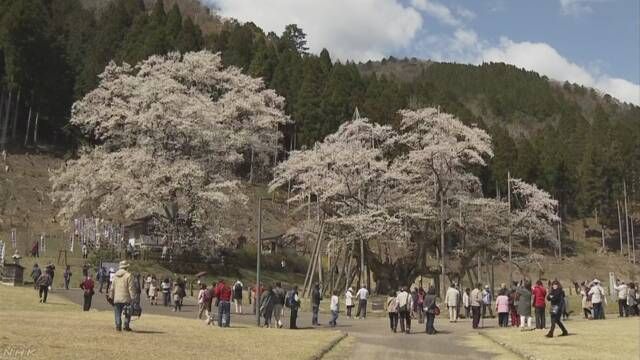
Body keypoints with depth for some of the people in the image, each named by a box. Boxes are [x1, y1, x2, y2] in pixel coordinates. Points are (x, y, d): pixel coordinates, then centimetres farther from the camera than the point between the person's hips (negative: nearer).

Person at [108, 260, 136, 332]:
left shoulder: (115, 275, 8)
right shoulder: (128, 275, -8)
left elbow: (112, 287, 12)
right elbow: (131, 288, -10)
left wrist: (111, 296, 18)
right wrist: (132, 296, -7)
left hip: (116, 298, 4)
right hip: (126, 298, -4)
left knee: (118, 314, 10)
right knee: (127, 313, 9)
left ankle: (118, 326, 3)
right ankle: (126, 326, 7)